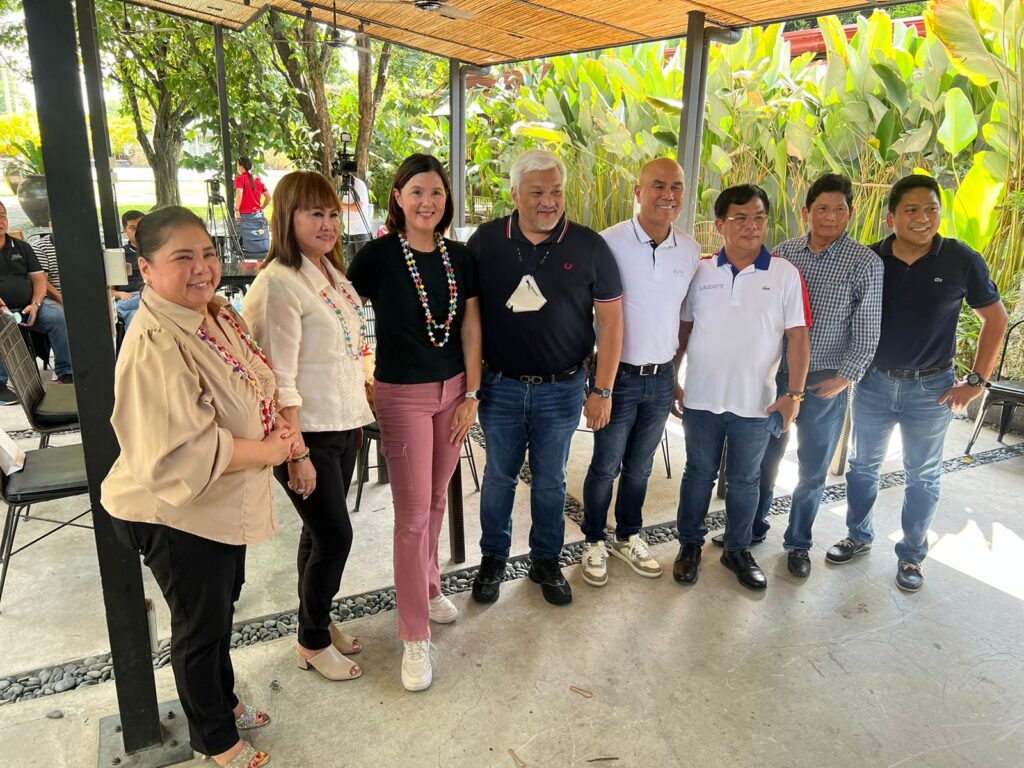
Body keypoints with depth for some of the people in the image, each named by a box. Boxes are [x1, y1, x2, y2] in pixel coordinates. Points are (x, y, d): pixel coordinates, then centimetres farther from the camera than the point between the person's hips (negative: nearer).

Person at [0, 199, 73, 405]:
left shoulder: (22, 247, 17)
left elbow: (39, 278, 10)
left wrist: (35, 304, -8)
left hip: (28, 305, 3)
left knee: (59, 316, -24)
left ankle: (65, 372, -18)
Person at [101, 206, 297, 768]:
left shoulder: (218, 313, -2)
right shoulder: (155, 347, -30)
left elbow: (253, 389, 13)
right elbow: (178, 452, -34)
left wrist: (281, 428, -6)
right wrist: (267, 451, -23)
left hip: (226, 504, 8)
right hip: (179, 516, -8)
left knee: (221, 608, 27)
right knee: (200, 628, 14)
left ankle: (223, 702, 53)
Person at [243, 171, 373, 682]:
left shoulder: (333, 272, 9)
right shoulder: (279, 283, -18)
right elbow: (280, 377, -20)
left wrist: (356, 414, 15)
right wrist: (297, 453, -19)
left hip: (343, 423, 8)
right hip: (306, 431, -7)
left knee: (320, 531, 18)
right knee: (334, 535, 2)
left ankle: (317, 619, 36)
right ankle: (312, 643, 24)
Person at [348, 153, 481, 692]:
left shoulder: (459, 257, 3)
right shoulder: (378, 255, -10)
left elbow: (471, 328, 5)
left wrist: (472, 394, 2)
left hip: (453, 392, 4)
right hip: (402, 396, -4)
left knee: (436, 500, 16)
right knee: (412, 515, -1)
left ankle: (428, 587, 40)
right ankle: (415, 637, 11)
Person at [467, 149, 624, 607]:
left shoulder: (589, 246, -6)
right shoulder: (486, 242, -4)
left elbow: (610, 319, -3)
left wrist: (603, 391, -7)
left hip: (561, 388, 0)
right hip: (500, 385, 1)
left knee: (550, 480, 14)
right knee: (499, 477, 15)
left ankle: (546, 561, 35)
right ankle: (493, 559, 35)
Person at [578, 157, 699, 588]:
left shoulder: (691, 250, 3)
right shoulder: (610, 242, -13)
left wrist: (677, 370, 13)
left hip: (662, 378, 5)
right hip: (619, 375, -4)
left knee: (640, 467, 18)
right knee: (606, 467, 8)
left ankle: (628, 537, 38)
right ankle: (594, 542, 29)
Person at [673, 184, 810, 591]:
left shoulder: (786, 274, -4)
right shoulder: (701, 271, 0)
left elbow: (797, 335, -5)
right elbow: (684, 328, 7)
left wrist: (794, 393, -10)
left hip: (756, 403, 0)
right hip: (701, 399, 1)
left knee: (745, 480, 14)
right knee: (698, 474, 14)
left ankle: (738, 549, 32)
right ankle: (690, 544, 31)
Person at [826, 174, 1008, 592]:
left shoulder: (962, 259, -10)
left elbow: (996, 319, 0)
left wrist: (976, 381, -4)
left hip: (931, 389, -1)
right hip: (873, 382, 2)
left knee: (923, 476, 12)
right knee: (863, 465, 15)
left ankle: (911, 554, 30)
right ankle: (859, 536, 35)